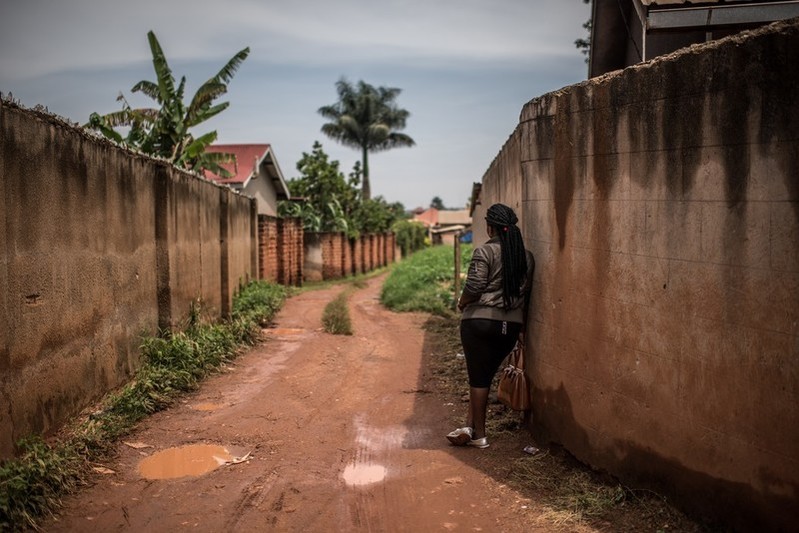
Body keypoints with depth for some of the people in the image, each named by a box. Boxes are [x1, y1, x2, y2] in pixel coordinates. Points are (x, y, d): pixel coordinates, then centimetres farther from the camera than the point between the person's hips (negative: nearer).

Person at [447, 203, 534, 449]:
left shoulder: (485, 252, -10)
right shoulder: (527, 256, 7)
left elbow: (474, 287, -14)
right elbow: (527, 291, 10)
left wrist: (461, 303, 5)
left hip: (480, 321, -5)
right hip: (512, 325, 5)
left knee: (478, 378, 5)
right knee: (485, 375, 15)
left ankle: (479, 435, 12)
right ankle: (470, 426, 15)